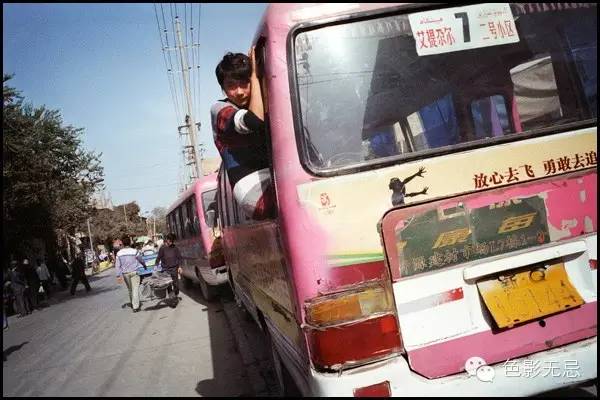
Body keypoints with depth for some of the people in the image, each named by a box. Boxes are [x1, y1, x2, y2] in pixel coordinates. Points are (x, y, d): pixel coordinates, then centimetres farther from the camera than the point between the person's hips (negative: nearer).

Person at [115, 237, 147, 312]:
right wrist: (144, 265, 27)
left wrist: (118, 275, 0)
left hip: (125, 273, 3)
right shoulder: (134, 251, -8)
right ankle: (135, 306, -7)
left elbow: (117, 265, -2)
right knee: (135, 289, -2)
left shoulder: (119, 253, -1)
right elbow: (141, 260, 7)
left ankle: (132, 304, 30)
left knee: (130, 289, 18)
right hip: (134, 272, -3)